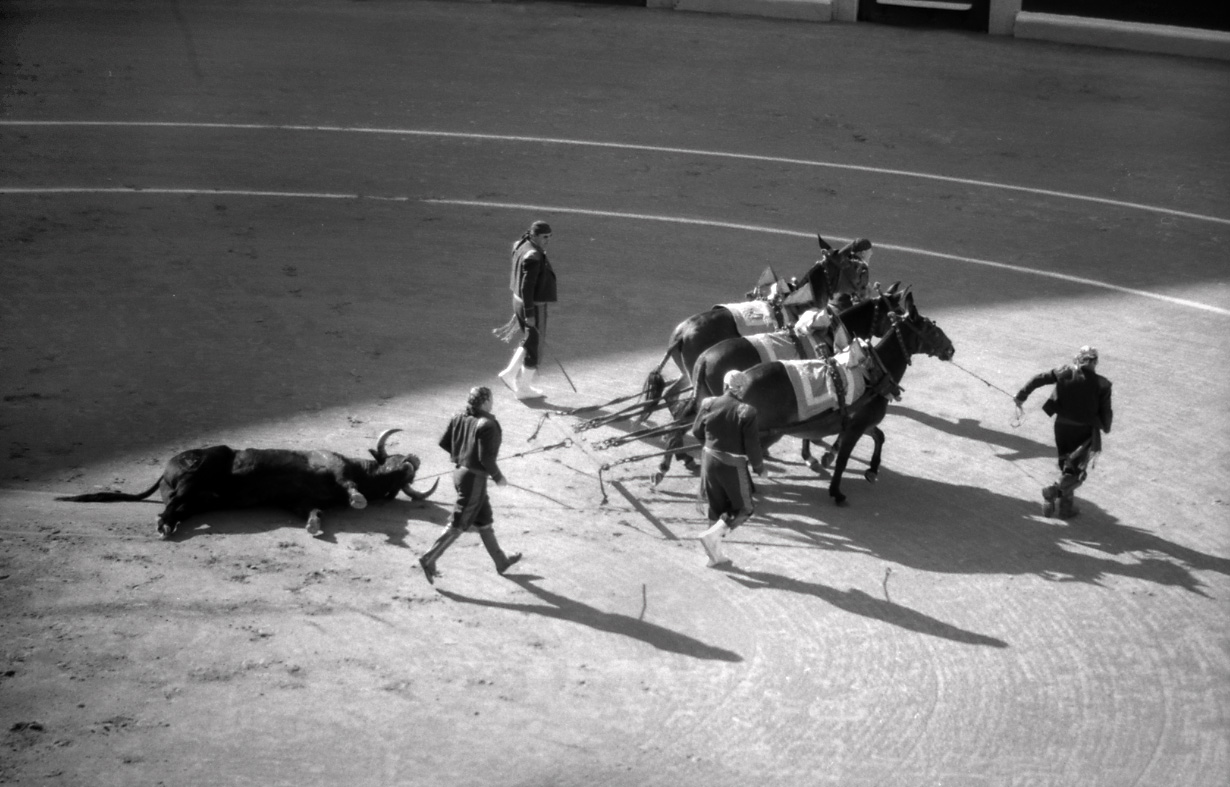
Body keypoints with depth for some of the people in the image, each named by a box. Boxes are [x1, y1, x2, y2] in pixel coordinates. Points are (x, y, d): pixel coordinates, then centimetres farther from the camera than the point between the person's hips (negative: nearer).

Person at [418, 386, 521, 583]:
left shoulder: (460, 418, 1)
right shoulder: (487, 425, -20)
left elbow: (444, 443, 5)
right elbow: (486, 457, -23)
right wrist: (498, 477, -8)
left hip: (459, 472, 9)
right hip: (474, 478, -9)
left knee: (484, 520, 21)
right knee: (458, 525, -1)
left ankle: (501, 561, 34)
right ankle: (429, 560, -2)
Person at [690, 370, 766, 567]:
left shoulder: (708, 404, -6)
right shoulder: (746, 412, -19)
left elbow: (697, 431, 7)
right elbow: (752, 446, -15)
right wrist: (759, 466, 3)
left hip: (710, 460, 5)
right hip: (733, 465, -5)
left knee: (717, 507, 19)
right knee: (743, 508, 12)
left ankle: (715, 554, 22)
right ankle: (712, 535, -8)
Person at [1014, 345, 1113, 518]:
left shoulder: (1064, 372, -7)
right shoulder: (1101, 384, -13)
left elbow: (1039, 379, -7)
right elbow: (1105, 412, -6)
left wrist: (1021, 396, 4)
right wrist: (1106, 428, 13)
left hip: (1062, 426, 4)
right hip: (1085, 431, -4)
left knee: (1065, 466, 20)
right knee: (1077, 470, 6)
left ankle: (1066, 506, 25)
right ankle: (1054, 490, -18)